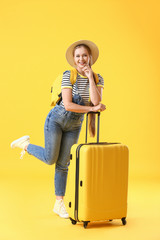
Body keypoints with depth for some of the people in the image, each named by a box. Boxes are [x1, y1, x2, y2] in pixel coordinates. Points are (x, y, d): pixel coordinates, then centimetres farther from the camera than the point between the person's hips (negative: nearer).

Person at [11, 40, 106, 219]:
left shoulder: (97, 79, -5)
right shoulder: (68, 75, -16)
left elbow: (96, 102, -22)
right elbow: (67, 105, -23)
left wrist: (90, 77, -21)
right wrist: (92, 109, -23)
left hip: (74, 125, 4)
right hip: (57, 119, -4)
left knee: (63, 164, 8)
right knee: (50, 159, 1)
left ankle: (59, 204, 17)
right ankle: (25, 144, 29)